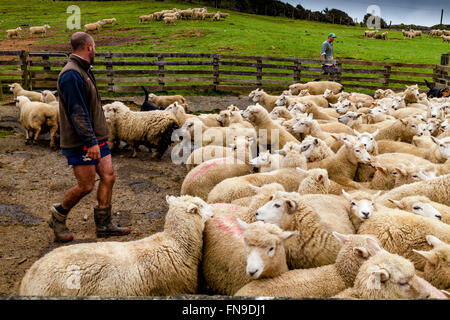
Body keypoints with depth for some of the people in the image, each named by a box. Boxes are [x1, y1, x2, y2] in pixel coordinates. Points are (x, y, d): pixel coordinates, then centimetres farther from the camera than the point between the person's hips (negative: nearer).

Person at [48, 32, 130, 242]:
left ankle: (104, 225, 16)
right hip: (80, 142, -10)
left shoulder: (84, 70, 16)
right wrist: (91, 142, -25)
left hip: (96, 137, 10)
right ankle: (57, 217, 21)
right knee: (86, 185, -4)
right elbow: (77, 112, -23)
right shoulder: (71, 74, -17)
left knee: (108, 176, 6)